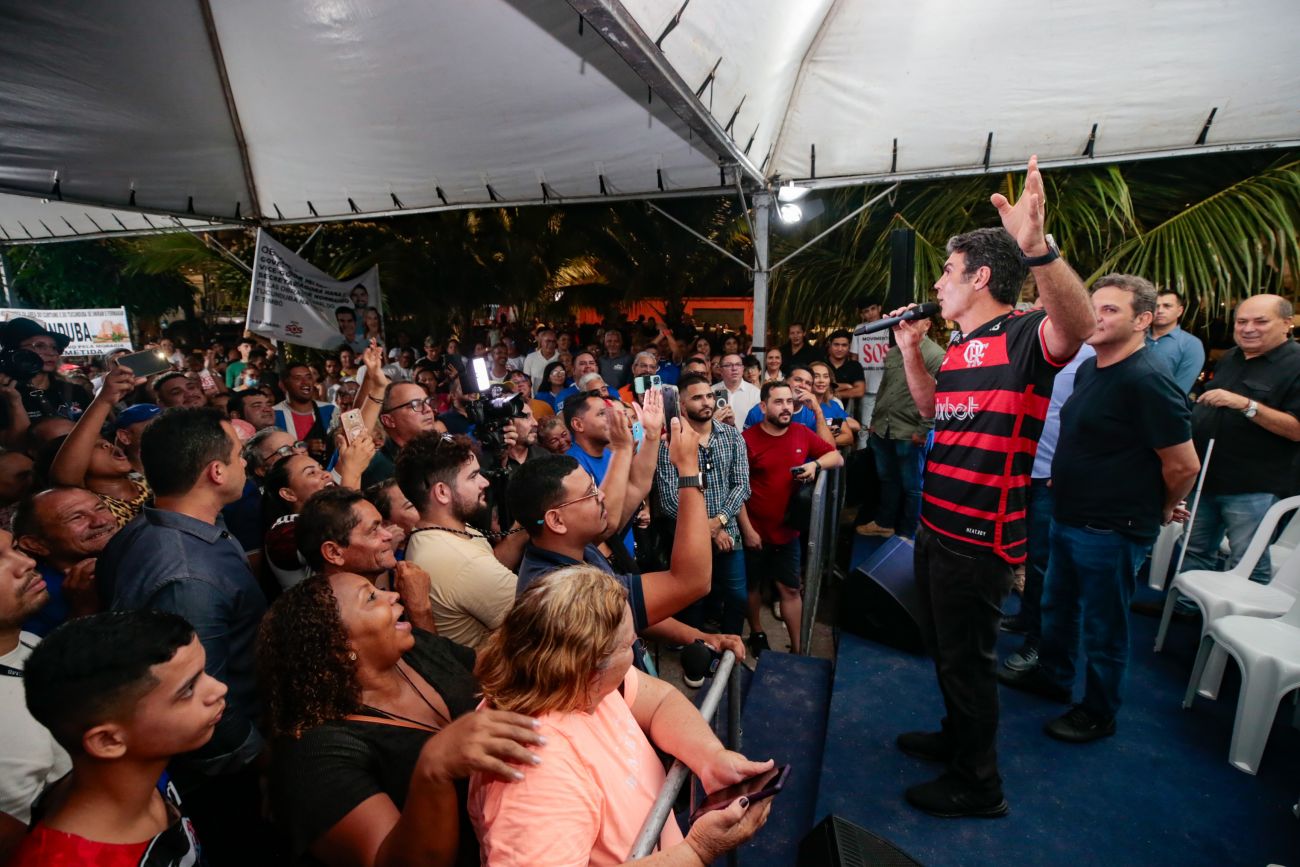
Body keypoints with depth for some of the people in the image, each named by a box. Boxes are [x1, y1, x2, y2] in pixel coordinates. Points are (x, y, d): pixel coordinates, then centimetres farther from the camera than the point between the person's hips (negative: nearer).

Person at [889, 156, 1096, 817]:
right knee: (943, 645, 24)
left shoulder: (1023, 336, -16)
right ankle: (957, 737, 46)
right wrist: (911, 352, 13)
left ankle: (976, 784, 27)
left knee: (966, 657, 6)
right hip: (938, 526, 9)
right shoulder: (961, 347, 12)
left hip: (980, 538, -9)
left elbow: (1078, 326, -38)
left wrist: (1037, 248, -53)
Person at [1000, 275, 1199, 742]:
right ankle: (1051, 676, 45)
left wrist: (1161, 511, -4)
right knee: (1057, 606, 24)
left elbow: (1184, 464, -19)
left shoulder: (1148, 379, -22)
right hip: (1068, 517, 9)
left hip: (1111, 531, -9)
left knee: (1103, 628, 9)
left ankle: (1098, 713, 29)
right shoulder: (1089, 368, 6)